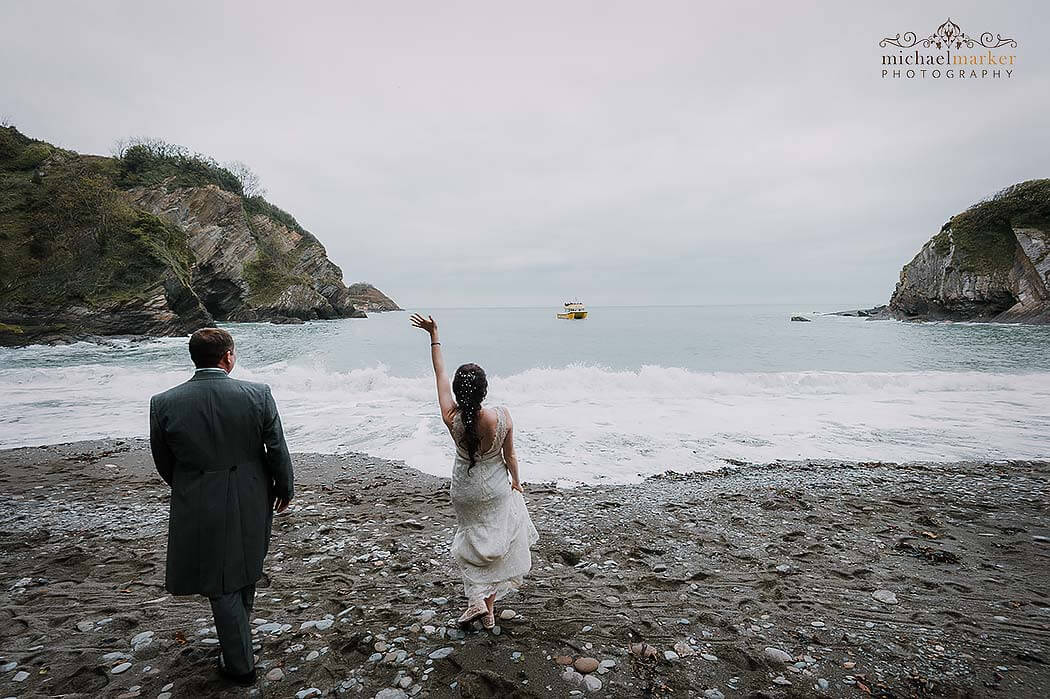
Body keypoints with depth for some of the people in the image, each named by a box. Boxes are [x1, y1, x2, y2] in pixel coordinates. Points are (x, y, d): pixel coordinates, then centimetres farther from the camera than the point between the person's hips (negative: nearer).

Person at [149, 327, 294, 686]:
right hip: (252, 503, 2)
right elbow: (278, 450, -8)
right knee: (246, 570, 26)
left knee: (222, 587, 14)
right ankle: (237, 639, 49)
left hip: (199, 509, -1)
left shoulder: (163, 403, -12)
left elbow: (163, 461, 1)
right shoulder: (258, 394, -15)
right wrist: (284, 490, 9)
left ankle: (240, 664, 27)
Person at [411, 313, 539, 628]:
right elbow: (509, 455, -12)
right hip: (495, 487, -1)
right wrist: (516, 480, 8)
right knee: (499, 539, 18)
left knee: (473, 539, 23)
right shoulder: (501, 416, -28)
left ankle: (477, 597, 13)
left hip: (464, 489, 1)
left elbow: (440, 374, -14)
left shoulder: (451, 418, -25)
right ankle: (489, 604, 28)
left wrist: (434, 334, -5)